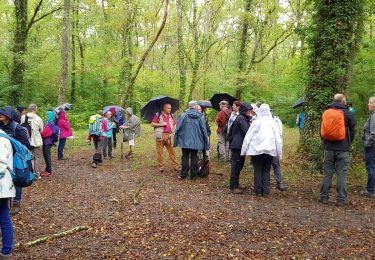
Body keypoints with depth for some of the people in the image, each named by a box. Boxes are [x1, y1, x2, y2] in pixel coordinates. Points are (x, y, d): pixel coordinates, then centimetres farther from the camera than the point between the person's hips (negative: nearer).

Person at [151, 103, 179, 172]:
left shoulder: (171, 116, 14)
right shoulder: (158, 115, 1)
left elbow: (175, 124, 16)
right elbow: (152, 124, -2)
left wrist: (172, 132, 1)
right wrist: (161, 124, -11)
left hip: (168, 135, 3)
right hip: (160, 135, -3)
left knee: (172, 151, 1)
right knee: (159, 151, 0)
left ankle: (175, 166, 4)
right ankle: (161, 166, 10)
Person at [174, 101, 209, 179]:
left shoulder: (184, 115, -7)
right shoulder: (200, 117, -4)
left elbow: (178, 128, -6)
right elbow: (204, 130, -1)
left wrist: (176, 140, 3)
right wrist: (206, 143, 7)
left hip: (185, 141, 0)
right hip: (196, 141, 1)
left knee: (185, 157, 8)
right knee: (194, 158, 9)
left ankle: (183, 174, 10)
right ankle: (193, 175, 12)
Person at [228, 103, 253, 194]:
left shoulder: (244, 119, 18)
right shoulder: (241, 119, -15)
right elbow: (247, 131, -21)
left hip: (240, 146, 10)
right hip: (237, 146, -10)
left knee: (239, 165, 15)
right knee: (236, 165, -6)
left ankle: (235, 184, 24)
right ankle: (233, 187, 0)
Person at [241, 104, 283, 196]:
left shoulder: (256, 122, -3)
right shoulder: (272, 123, 0)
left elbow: (248, 137, -2)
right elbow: (278, 138, 1)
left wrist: (243, 150, 5)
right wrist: (279, 153, 7)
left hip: (256, 150, -1)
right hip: (269, 150, 1)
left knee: (257, 170, 7)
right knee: (266, 170, 11)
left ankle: (258, 191, 9)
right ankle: (265, 190, 10)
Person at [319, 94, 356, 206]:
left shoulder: (325, 113, 6)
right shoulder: (348, 114, -4)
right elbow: (352, 132, 3)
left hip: (328, 148, 3)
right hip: (343, 149, -3)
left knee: (327, 173, 9)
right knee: (341, 174, 2)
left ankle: (324, 197, 13)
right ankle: (341, 199, 6)